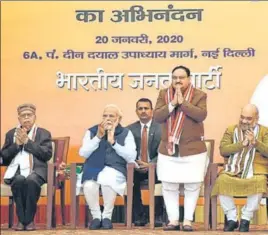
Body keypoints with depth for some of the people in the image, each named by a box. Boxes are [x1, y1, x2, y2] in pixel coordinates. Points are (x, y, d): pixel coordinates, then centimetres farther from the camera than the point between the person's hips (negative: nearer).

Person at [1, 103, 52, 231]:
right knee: (19, 180, -34)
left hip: (36, 169, -1)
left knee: (31, 180, -36)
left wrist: (27, 141, -7)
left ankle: (29, 220, -24)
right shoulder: (11, 134, 19)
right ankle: (21, 219, -23)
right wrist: (17, 144, -4)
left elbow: (47, 154, -4)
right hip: (16, 169, 1)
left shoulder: (44, 133, 13)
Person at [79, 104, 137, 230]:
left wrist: (113, 142, -11)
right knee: (89, 185, -33)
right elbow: (83, 153, 1)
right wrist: (98, 136, -7)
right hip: (94, 168, 1)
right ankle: (96, 216, -8)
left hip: (115, 170, -1)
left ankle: (107, 216, -14)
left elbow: (131, 157, -4)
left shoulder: (126, 133, 9)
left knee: (108, 181, -37)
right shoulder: (92, 131, 13)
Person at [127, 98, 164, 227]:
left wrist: (150, 164, -22)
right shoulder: (129, 129, 7)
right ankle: (140, 215, -17)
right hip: (136, 168, 2)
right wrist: (135, 164, -18)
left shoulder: (161, 128, 0)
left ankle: (158, 215, -18)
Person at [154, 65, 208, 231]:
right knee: (169, 187, 4)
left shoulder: (199, 95, -1)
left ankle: (188, 220, 10)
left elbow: (201, 115, -16)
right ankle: (173, 220, 13)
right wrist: (172, 103, -16)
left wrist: (183, 102, -17)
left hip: (193, 149, -2)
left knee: (192, 186, 2)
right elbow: (157, 117, -5)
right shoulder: (164, 94, 5)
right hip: (168, 149, 2)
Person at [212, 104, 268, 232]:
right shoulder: (231, 130, 15)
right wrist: (242, 143, -9)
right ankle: (232, 218, -14)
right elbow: (223, 150, -1)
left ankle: (245, 219, -18)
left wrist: (255, 142, -17)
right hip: (233, 170, 1)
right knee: (222, 181, -31)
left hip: (255, 171, -1)